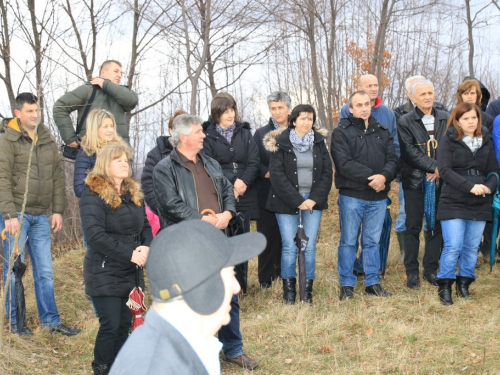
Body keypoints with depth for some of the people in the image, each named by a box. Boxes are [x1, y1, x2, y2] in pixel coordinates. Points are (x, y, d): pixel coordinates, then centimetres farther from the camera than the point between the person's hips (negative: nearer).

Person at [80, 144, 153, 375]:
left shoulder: (133, 193, 13)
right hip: (104, 273, -7)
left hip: (131, 273, 7)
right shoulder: (93, 195, -11)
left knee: (125, 324, 9)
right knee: (110, 325, -8)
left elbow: (145, 226, 15)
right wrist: (129, 253, -21)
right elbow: (95, 235, -20)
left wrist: (146, 247, -7)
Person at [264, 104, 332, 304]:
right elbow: (277, 175, -9)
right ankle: (289, 290, 8)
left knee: (309, 247, 1)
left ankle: (307, 291, 9)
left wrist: (314, 199, -7)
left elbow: (327, 172, 5)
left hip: (313, 200, 3)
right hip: (287, 202, -3)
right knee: (289, 247, -3)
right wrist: (297, 201, -12)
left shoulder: (319, 142, 7)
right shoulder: (280, 143, -3)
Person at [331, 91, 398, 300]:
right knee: (348, 242, 2)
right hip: (351, 195, -4)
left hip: (378, 197, 4)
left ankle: (372, 282, 20)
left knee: (373, 241, 11)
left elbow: (392, 160, 5)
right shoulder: (341, 133, -1)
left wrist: (384, 176, -16)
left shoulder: (382, 132, 14)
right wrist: (370, 177, -18)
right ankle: (347, 285, 11)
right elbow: (345, 164, -13)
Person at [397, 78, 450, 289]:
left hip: (439, 181, 2)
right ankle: (412, 272, 10)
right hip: (415, 182, -2)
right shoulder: (405, 122, -1)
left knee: (436, 226, 7)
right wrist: (434, 166, -16)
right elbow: (409, 151, -10)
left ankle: (431, 269, 18)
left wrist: (440, 169, -12)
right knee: (413, 227, 2)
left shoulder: (446, 119, 7)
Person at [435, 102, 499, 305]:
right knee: (453, 246, -9)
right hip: (453, 203, -4)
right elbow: (444, 170, -12)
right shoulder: (449, 140, -2)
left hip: (480, 204, 4)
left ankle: (464, 283, 20)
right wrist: (470, 186, -21)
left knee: (472, 247, 7)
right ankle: (445, 286, 4)